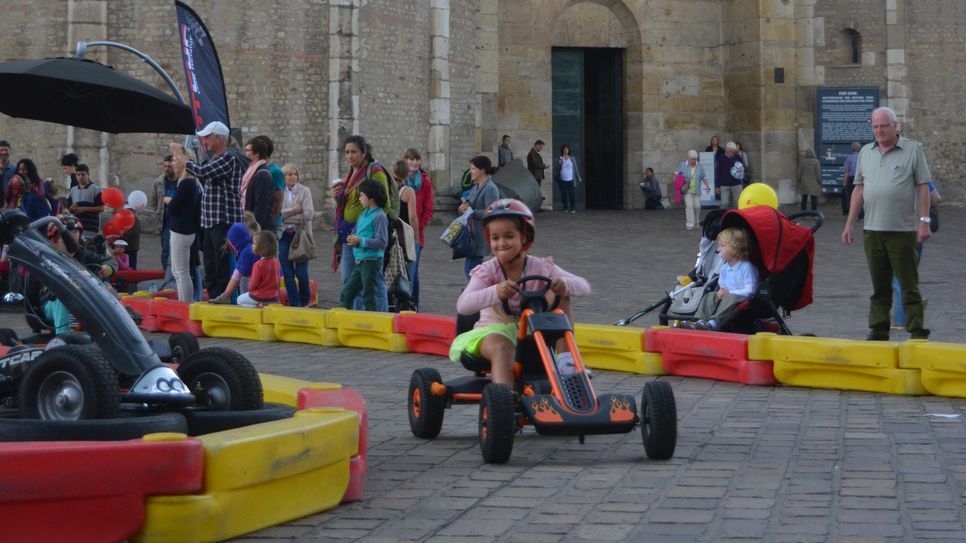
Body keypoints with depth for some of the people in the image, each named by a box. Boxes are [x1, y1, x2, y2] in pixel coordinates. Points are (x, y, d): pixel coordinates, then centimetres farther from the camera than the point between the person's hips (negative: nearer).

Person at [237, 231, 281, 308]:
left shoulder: (258, 264, -23)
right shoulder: (275, 262, -4)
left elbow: (253, 284, -17)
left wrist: (250, 288, 5)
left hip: (259, 296, -6)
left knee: (240, 300, 19)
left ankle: (259, 305, 5)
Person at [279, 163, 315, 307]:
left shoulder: (305, 191, 2)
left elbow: (309, 214, -10)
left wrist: (286, 215, -12)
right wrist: (293, 211, -15)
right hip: (284, 235, 2)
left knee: (301, 272, -5)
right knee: (287, 272, 1)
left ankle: (305, 303, 15)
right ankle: (294, 304, 10)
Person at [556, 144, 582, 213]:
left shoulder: (572, 159, 7)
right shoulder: (560, 159, 6)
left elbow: (575, 168, 10)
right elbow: (557, 169, 3)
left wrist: (578, 177, 8)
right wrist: (560, 164, -14)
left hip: (571, 180, -1)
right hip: (562, 180, 1)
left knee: (572, 194, -6)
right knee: (564, 194, 2)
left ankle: (573, 208, -1)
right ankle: (565, 208, 10)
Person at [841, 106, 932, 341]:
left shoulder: (913, 150, 0)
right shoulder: (866, 152, 13)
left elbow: (923, 187, -3)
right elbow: (859, 189, 16)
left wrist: (924, 221, -10)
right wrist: (849, 224, 12)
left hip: (903, 231, -4)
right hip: (872, 230, 4)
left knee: (908, 286, -3)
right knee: (879, 286, 10)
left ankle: (917, 332, -1)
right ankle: (878, 330, 15)